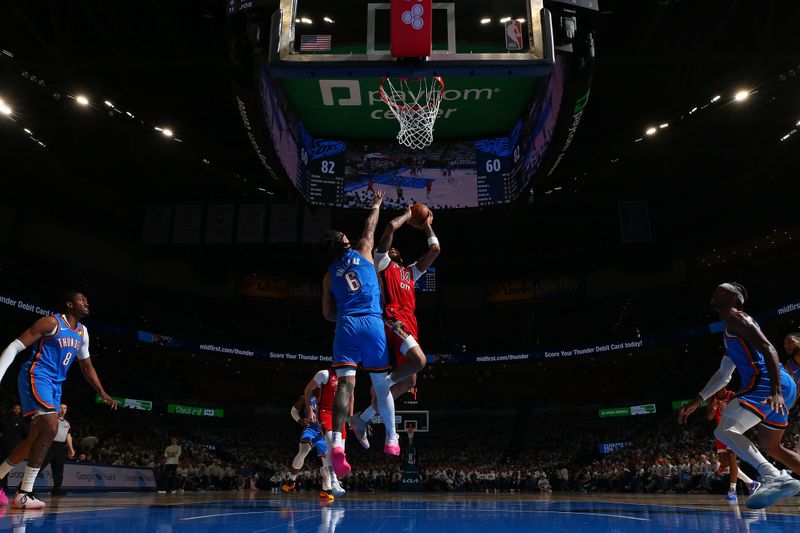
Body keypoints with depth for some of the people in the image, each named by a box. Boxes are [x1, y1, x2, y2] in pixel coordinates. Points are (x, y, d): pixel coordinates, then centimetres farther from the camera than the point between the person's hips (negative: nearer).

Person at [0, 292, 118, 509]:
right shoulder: (52, 322, -9)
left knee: (36, 438, 9)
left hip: (55, 385, 9)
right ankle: (24, 494, -19)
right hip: (36, 377, -9)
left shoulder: (82, 332, 14)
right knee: (50, 427, -23)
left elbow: (87, 366, 22)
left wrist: (103, 394, 17)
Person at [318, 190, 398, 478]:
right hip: (373, 323, -1)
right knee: (382, 384, 10)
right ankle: (391, 438, 19)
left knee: (345, 382, -10)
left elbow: (327, 313, 17)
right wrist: (376, 205, 44)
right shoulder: (362, 251, 12)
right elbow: (369, 228, 32)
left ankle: (336, 440, -27)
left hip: (346, 325, 1)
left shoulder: (329, 274, 17)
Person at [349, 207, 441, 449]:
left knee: (409, 382, 3)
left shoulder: (410, 272, 34)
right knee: (419, 360, -31)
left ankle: (362, 419, 10)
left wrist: (427, 226, 40)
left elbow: (435, 250, 34)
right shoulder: (382, 263, 14)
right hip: (393, 318, -8)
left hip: (409, 324, 8)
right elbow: (391, 227, 3)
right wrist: (408, 214, 20)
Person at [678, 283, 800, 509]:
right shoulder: (730, 329, 27)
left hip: (765, 384, -11)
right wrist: (696, 402, 30)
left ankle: (774, 478, -35)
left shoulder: (736, 317, -3)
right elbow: (723, 375, 32)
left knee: (725, 430, -22)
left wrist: (775, 391, -30)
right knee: (770, 446, 24)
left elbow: (768, 349, -18)